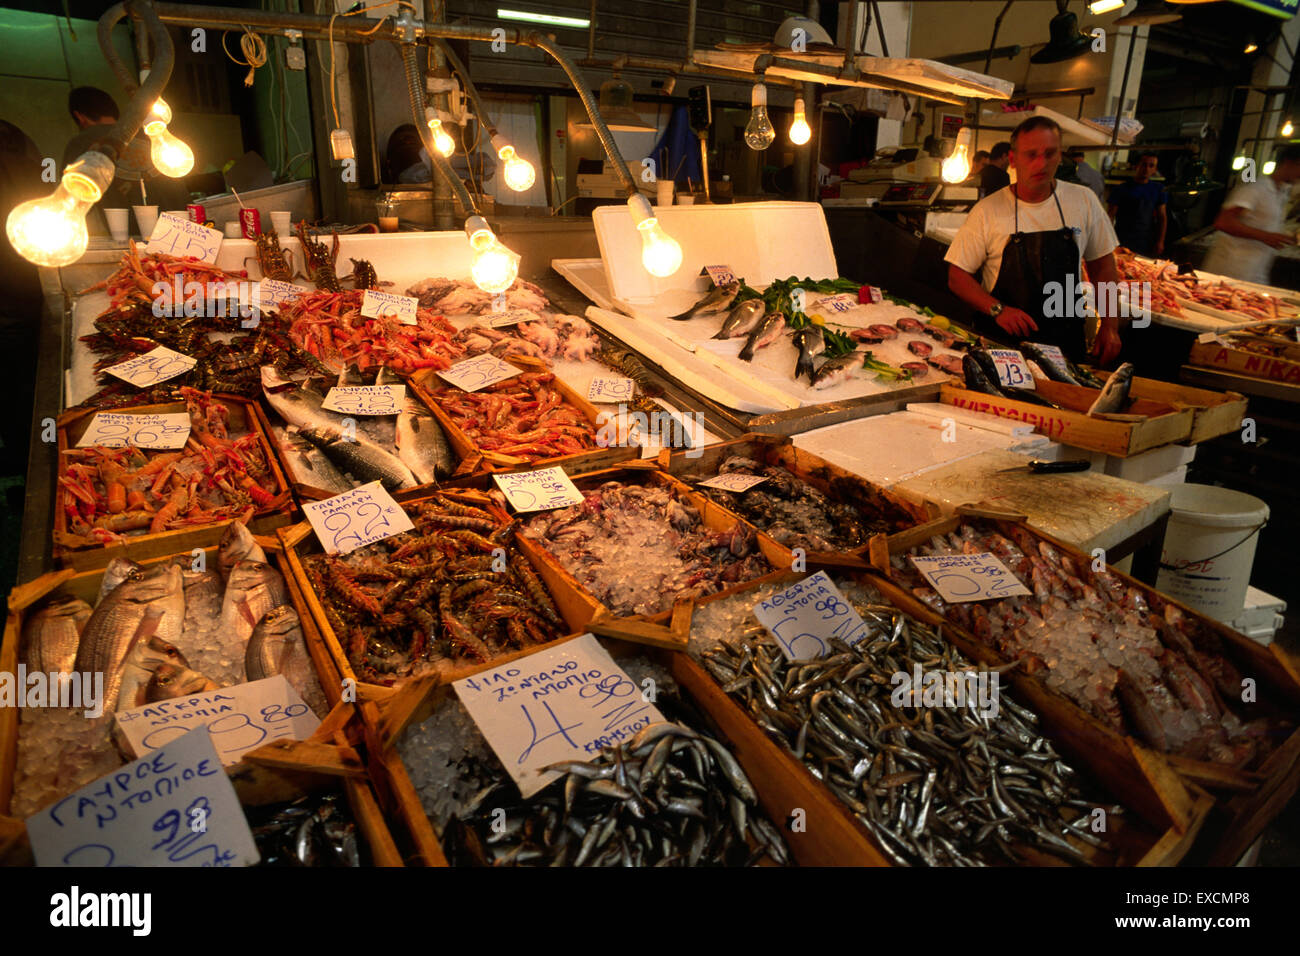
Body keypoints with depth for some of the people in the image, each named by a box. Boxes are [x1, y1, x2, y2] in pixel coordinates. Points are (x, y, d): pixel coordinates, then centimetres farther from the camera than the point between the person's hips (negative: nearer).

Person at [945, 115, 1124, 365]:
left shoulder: (1084, 201, 5)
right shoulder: (987, 211, -5)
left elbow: (1102, 265, 12)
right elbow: (957, 277, -5)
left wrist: (1110, 326, 5)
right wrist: (998, 309, -19)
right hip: (1002, 342, -2)